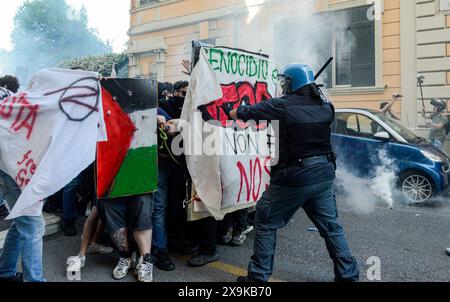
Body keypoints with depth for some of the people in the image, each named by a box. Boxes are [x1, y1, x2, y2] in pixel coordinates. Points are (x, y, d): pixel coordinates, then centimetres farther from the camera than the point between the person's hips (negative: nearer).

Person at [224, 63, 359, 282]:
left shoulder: (282, 105, -11)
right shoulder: (325, 106, 4)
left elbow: (247, 113, -1)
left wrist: (229, 111, 19)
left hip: (295, 176, -5)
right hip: (324, 173, 6)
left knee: (266, 222, 9)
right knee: (330, 225, 18)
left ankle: (259, 276, 14)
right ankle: (348, 274, 25)